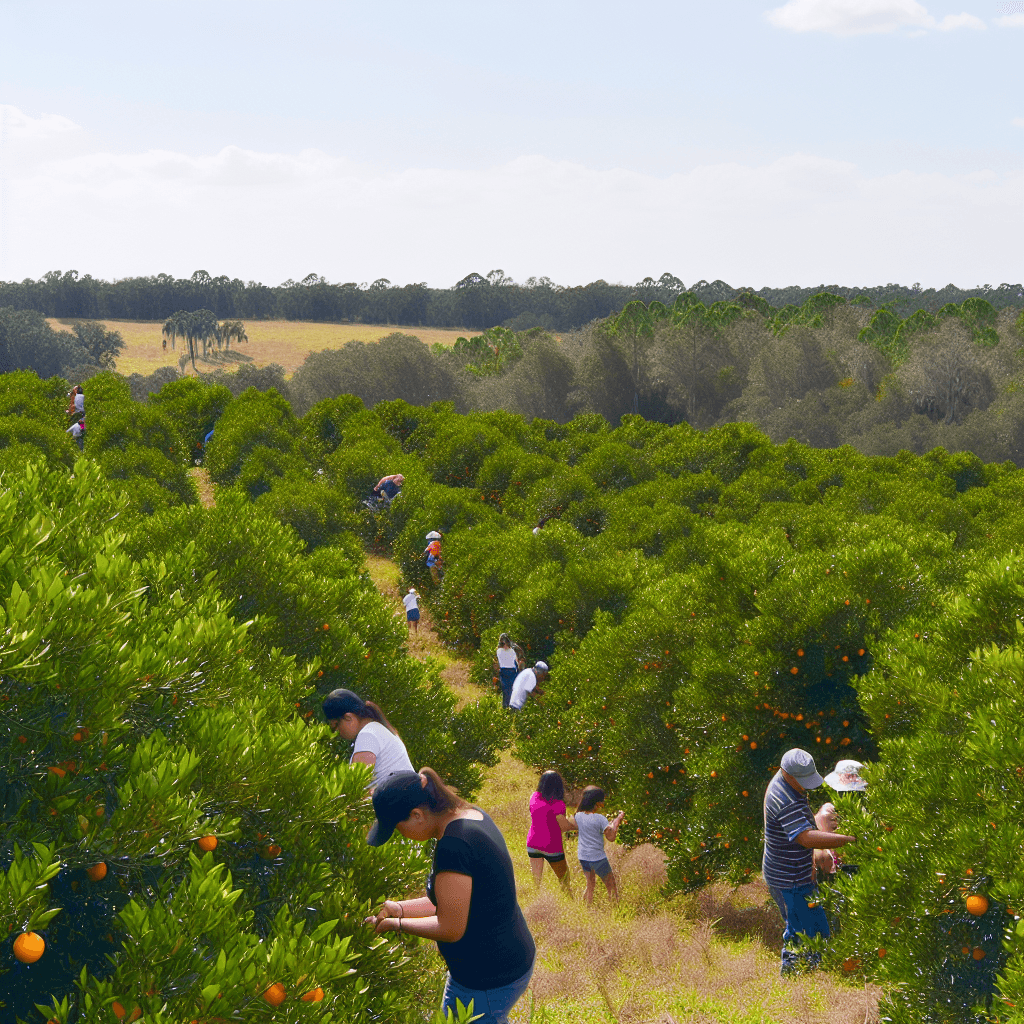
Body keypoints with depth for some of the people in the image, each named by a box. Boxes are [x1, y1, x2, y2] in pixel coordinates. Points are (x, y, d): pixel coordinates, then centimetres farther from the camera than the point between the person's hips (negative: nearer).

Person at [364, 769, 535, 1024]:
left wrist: (397, 924, -6)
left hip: (486, 983, -10)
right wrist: (400, 908, 9)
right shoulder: (473, 816, 4)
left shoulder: (454, 846, -27)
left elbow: (451, 929, -20)